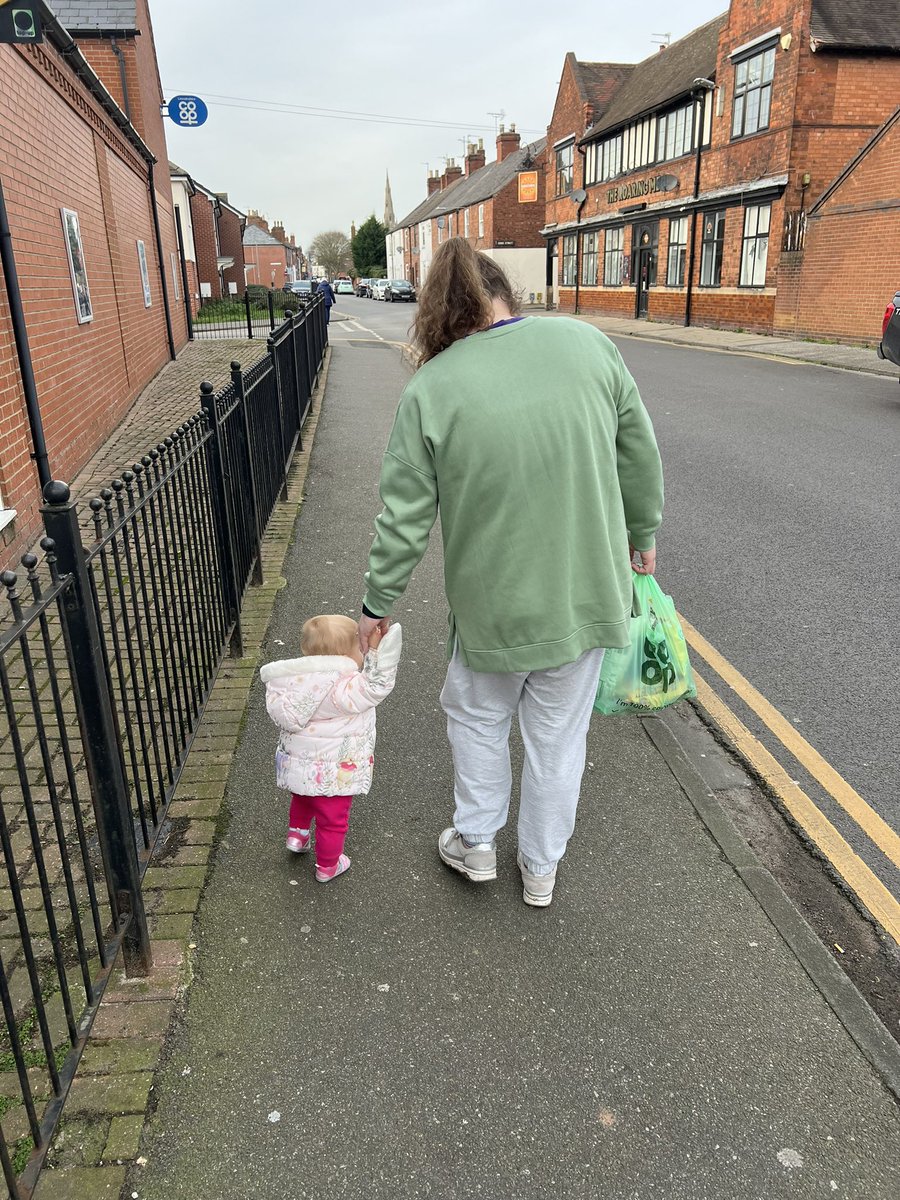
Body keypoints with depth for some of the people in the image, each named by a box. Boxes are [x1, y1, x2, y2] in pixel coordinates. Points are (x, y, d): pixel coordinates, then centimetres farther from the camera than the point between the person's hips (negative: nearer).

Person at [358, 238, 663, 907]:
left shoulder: (430, 389, -11)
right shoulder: (588, 343, -5)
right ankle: (541, 869, 37)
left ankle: (476, 844, 40)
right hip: (588, 592, 3)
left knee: (477, 716, 24)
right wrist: (643, 535, 18)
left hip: (495, 605, -2)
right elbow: (640, 455, 3)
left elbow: (405, 518, -7)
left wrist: (379, 604, 6)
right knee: (559, 735, 18)